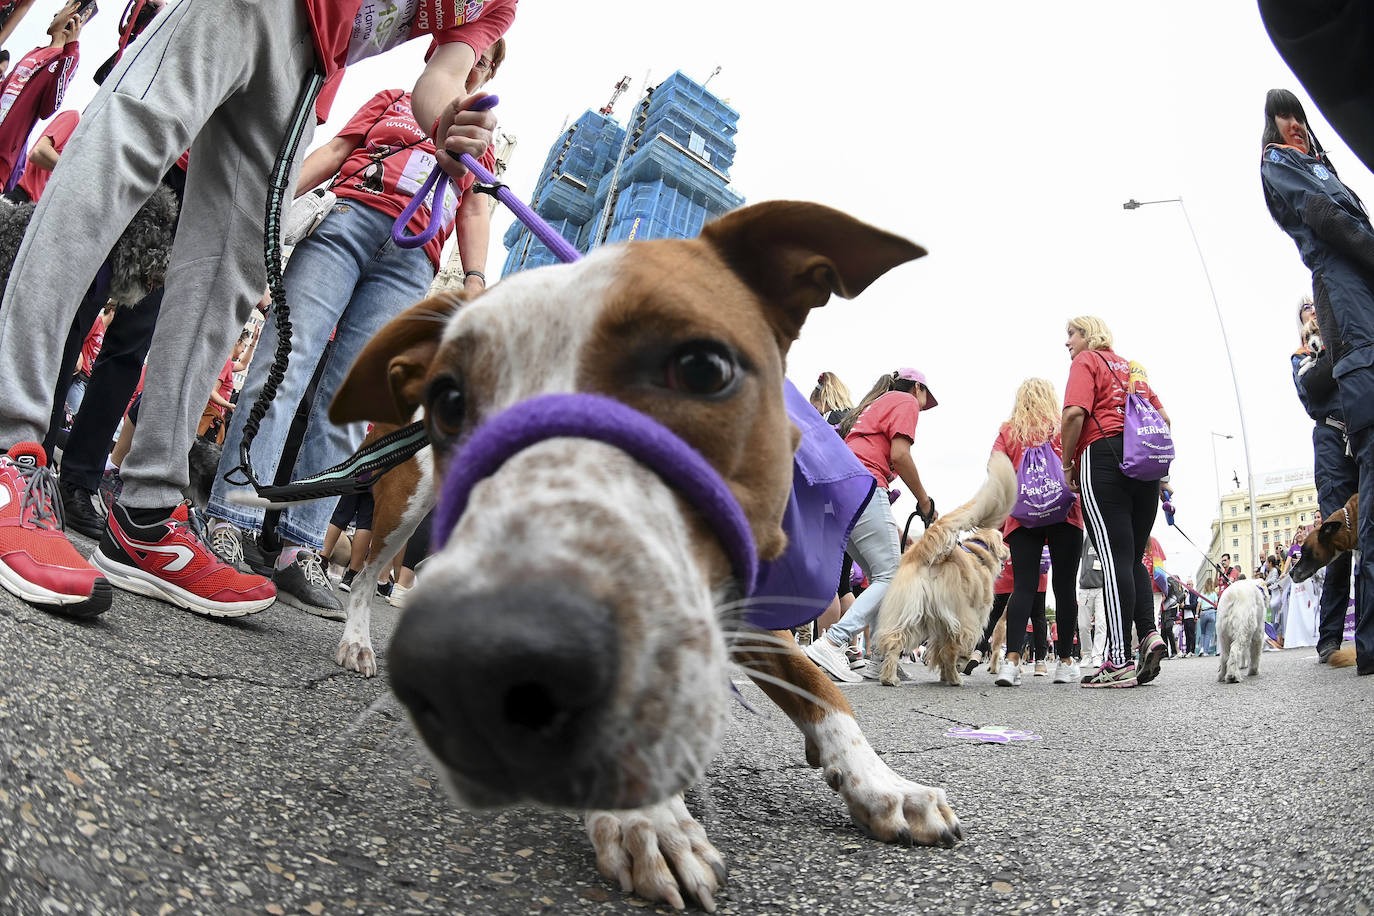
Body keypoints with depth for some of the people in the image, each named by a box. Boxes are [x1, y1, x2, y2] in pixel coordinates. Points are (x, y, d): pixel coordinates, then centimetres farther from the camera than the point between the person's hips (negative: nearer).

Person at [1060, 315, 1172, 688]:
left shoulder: (1086, 361, 4)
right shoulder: (1131, 368, 26)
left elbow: (1074, 413, -12)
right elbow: (1163, 418, 22)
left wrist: (1066, 465, -4)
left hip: (1103, 456, -7)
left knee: (1116, 559, -12)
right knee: (1133, 559, 11)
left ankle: (1119, 661, -15)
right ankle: (1149, 633, -8)